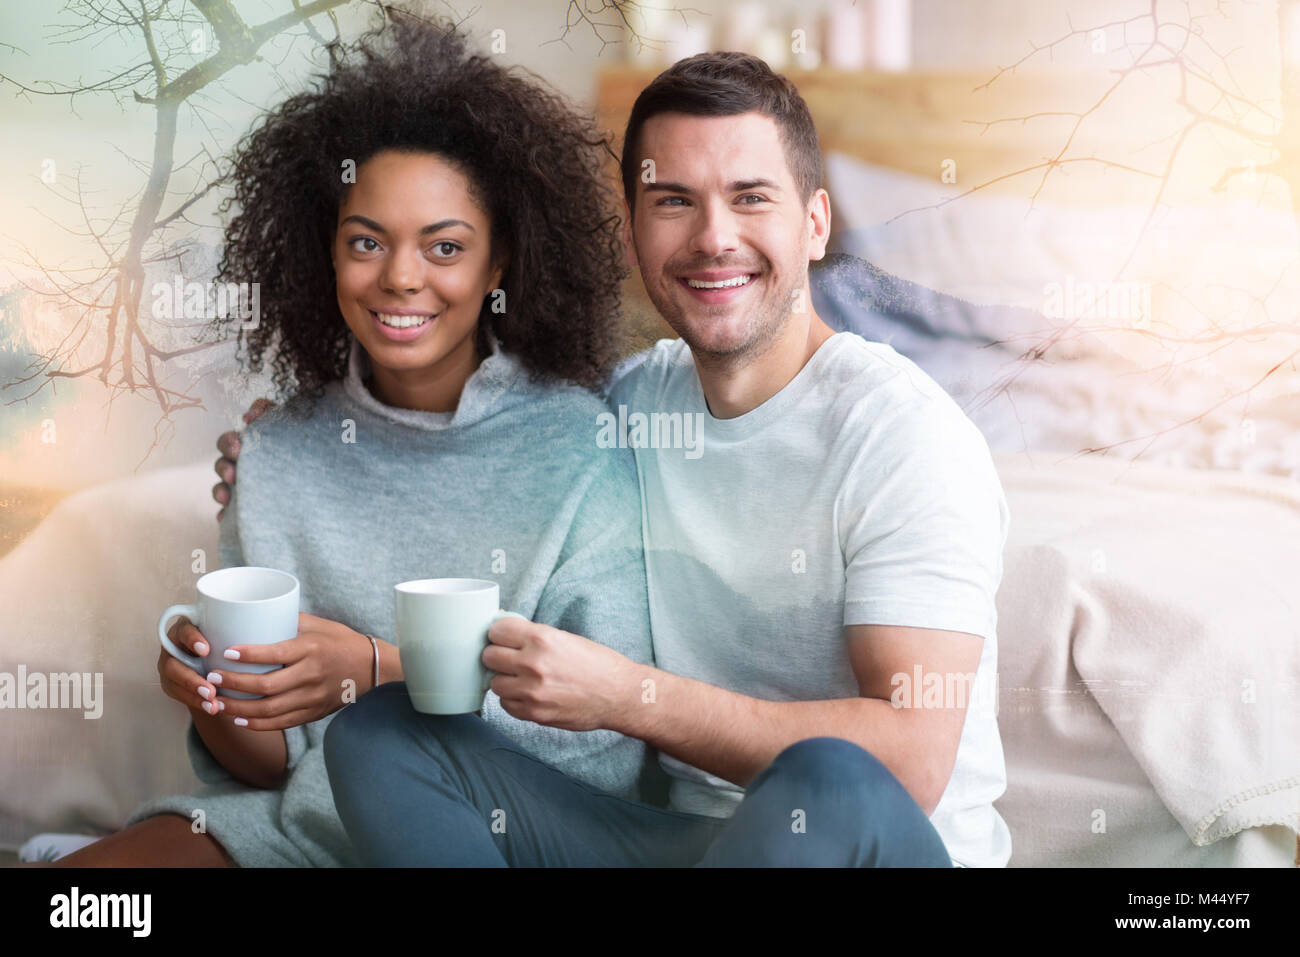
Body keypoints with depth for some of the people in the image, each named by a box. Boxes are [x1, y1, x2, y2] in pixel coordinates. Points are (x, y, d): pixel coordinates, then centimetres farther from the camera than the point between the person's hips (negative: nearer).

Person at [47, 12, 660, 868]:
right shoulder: (278, 456, 5)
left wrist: (378, 671, -22)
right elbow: (269, 762, 7)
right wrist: (215, 700, -17)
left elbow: (611, 747, -11)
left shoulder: (583, 451, -8)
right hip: (307, 818, 4)